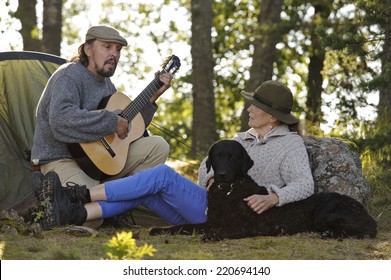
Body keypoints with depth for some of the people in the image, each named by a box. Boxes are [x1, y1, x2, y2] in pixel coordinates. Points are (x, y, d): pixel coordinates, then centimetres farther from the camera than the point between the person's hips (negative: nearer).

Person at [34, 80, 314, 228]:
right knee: (143, 191, -14)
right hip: (204, 210, 8)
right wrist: (211, 181, -3)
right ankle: (76, 214, -32)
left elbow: (305, 185, -16)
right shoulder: (244, 138, 21)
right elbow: (206, 168, 21)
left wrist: (272, 198, -33)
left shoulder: (291, 144, -2)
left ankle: (82, 195, -21)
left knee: (163, 175, -22)